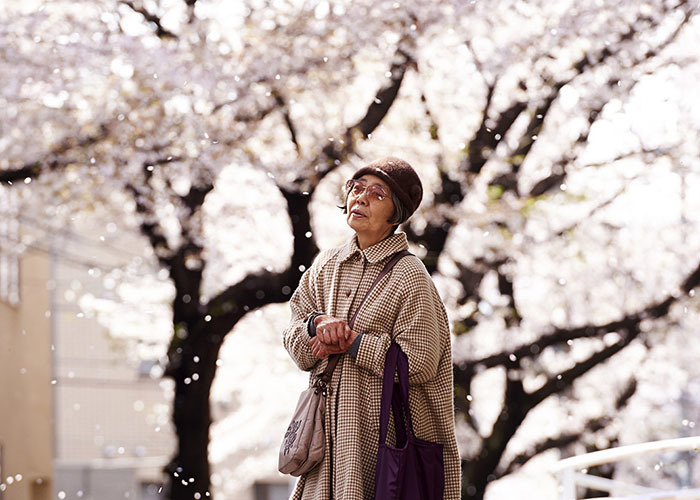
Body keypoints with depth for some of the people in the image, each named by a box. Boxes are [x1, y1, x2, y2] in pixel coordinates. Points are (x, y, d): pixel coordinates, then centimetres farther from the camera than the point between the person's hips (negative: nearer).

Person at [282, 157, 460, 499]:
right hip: (330, 426, 5)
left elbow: (420, 362, -14)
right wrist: (318, 323, -13)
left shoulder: (409, 275, -8)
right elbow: (294, 343, 9)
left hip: (383, 431, -5)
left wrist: (351, 342, -12)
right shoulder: (326, 265, 10)